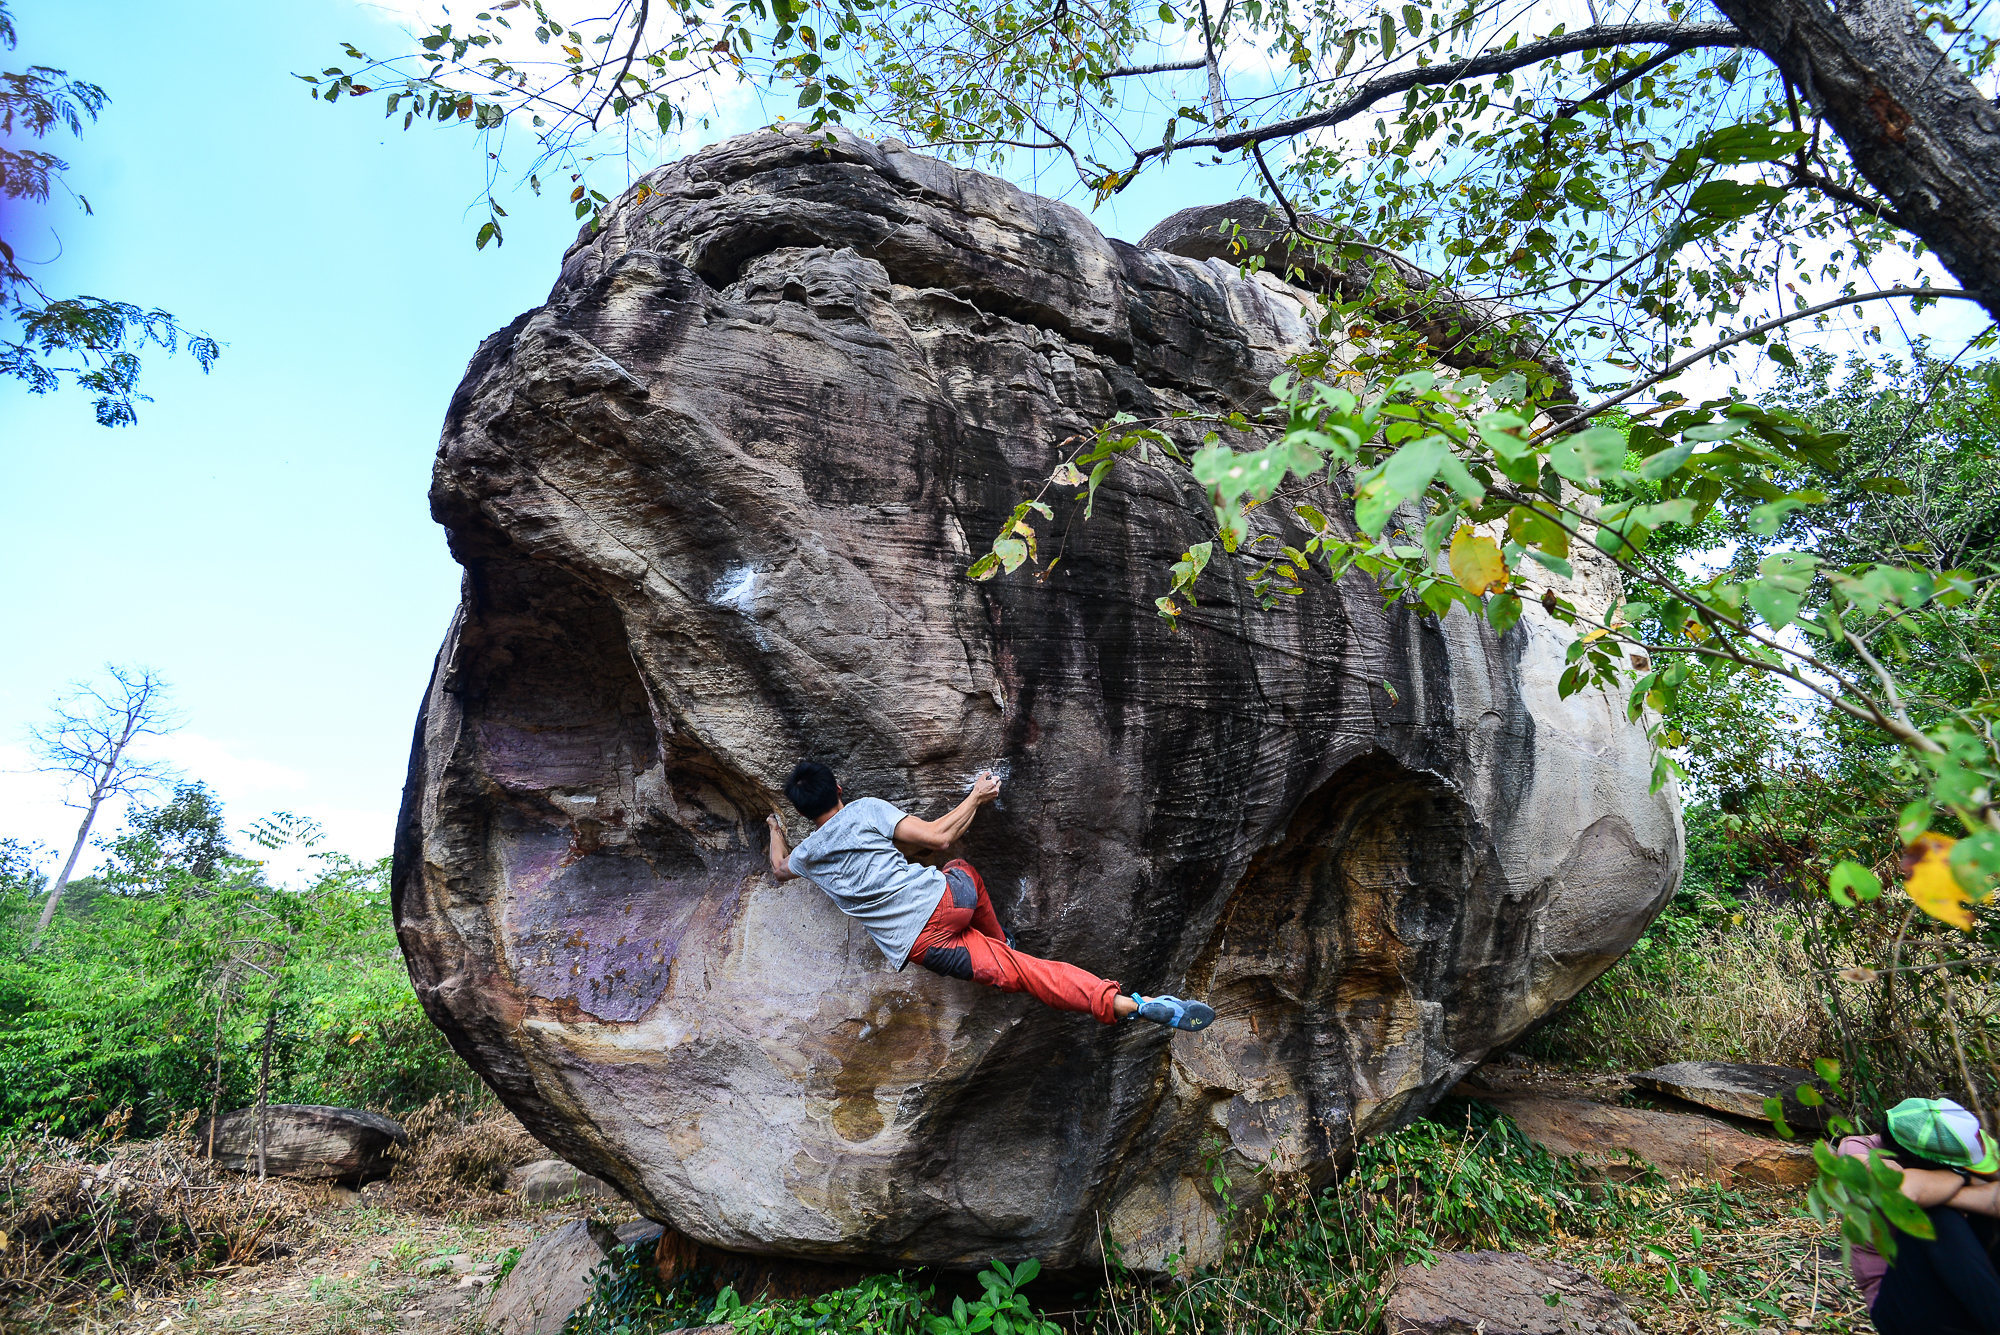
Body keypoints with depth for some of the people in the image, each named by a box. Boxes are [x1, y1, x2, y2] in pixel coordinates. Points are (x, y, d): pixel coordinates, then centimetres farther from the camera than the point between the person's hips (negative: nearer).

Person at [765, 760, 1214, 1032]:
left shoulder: (807, 853, 11)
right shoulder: (865, 809, 1)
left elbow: (779, 869, 36)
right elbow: (938, 836, -4)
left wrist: (776, 831, 56)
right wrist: (976, 797, 11)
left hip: (918, 945, 1)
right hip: (946, 898, -1)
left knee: (1018, 972, 1)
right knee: (961, 869, 35)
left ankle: (1127, 1004, -7)